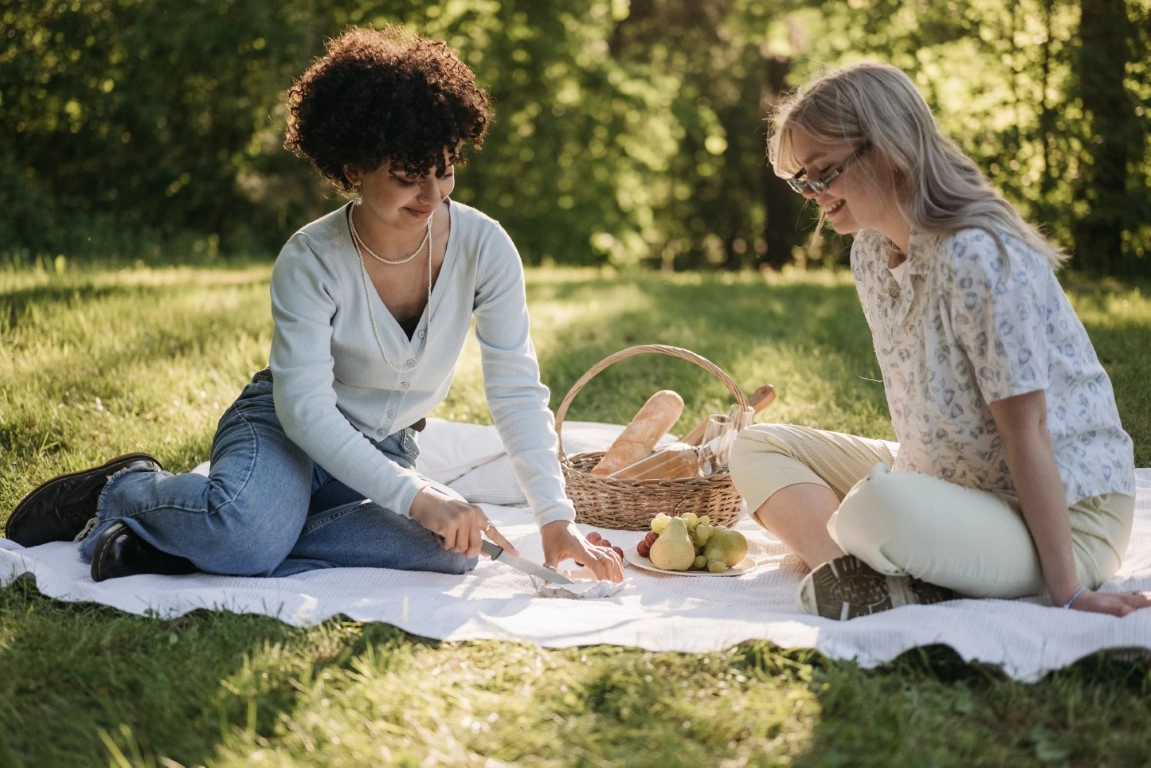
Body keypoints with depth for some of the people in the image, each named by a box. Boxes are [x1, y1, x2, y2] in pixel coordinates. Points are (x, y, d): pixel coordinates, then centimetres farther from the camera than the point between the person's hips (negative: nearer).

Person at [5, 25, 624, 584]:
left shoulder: (482, 248, -15)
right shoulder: (311, 261, -22)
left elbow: (518, 392, -15)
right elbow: (304, 406, -27)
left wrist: (557, 519, -25)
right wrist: (416, 496, -37)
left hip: (385, 449, 4)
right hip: (285, 428, -4)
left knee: (451, 548, -30)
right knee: (250, 533, -39)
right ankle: (126, 490, -2)